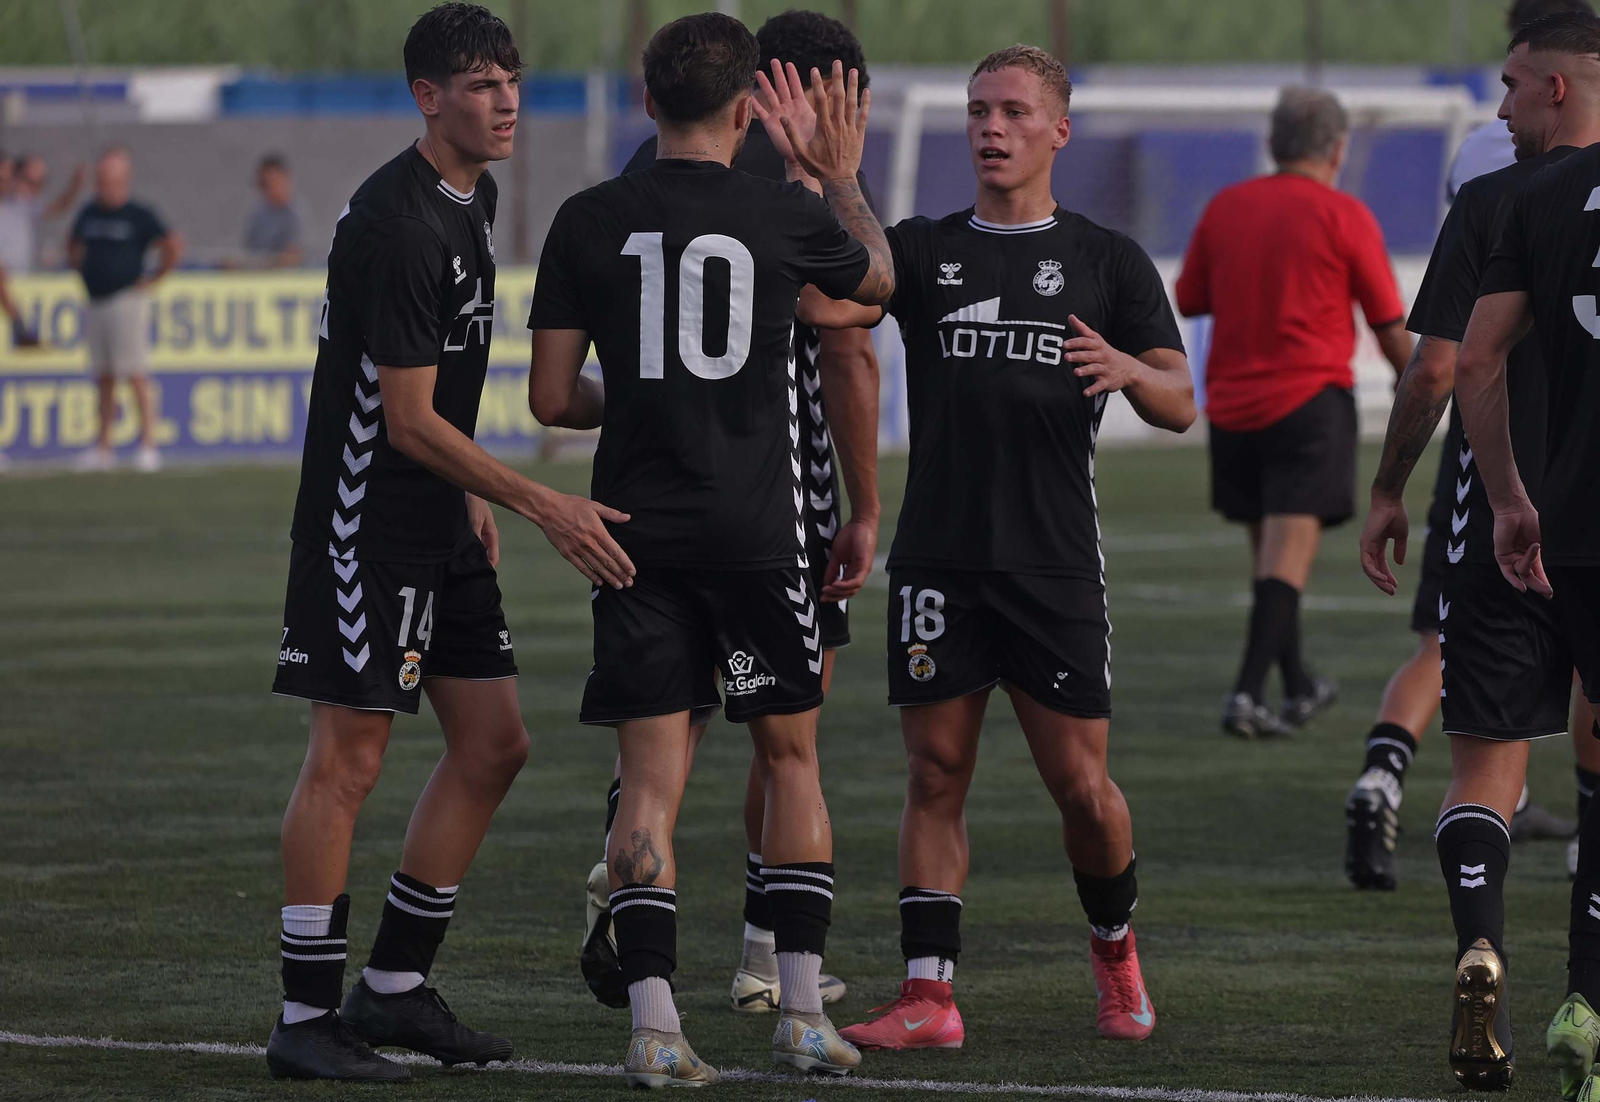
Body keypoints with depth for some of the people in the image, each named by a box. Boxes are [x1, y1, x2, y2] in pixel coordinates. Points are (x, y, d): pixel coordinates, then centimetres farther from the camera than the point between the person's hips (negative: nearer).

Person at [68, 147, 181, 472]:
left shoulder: (138, 216, -7)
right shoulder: (89, 213, 12)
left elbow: (174, 247, -11)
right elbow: (73, 245, 30)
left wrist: (153, 279, -8)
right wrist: (80, 268, 16)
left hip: (127, 299, -7)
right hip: (94, 304, 7)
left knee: (136, 375, -9)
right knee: (104, 378, 9)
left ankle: (148, 443, -9)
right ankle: (102, 447, 13)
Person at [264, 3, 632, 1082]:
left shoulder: (475, 198, 10)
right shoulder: (398, 223, -21)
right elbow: (409, 419, -21)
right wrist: (544, 506, -20)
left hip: (442, 521, 10)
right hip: (366, 525, -10)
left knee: (494, 743, 8)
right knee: (349, 757, -8)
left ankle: (397, 985, 17)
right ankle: (306, 1017, -3)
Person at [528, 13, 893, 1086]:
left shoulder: (587, 222, -1)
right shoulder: (786, 216, -4)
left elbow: (552, 397, 1)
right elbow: (877, 278, 19)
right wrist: (844, 177, 34)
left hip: (637, 539, 1)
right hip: (759, 532, -1)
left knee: (652, 780, 1)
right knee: (791, 757, 14)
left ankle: (654, 1025, -8)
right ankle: (803, 1010, 12)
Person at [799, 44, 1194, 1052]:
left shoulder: (1107, 261, 8)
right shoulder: (924, 250, 10)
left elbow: (1180, 407, 3)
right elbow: (829, 304, -10)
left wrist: (1129, 369, -20)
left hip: (1056, 562, -1)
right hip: (938, 561, 1)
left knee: (1081, 786, 0)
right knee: (937, 776, -2)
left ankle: (1115, 946, 26)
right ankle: (929, 997, -1)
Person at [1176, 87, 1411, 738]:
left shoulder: (1224, 208, 6)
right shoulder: (1343, 216, -5)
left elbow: (1189, 300, 13)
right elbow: (1389, 324, -2)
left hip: (1231, 404, 5)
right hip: (1310, 399, -5)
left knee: (1268, 553, 17)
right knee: (1289, 555, -8)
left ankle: (1299, 688, 29)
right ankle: (1247, 694, -21)